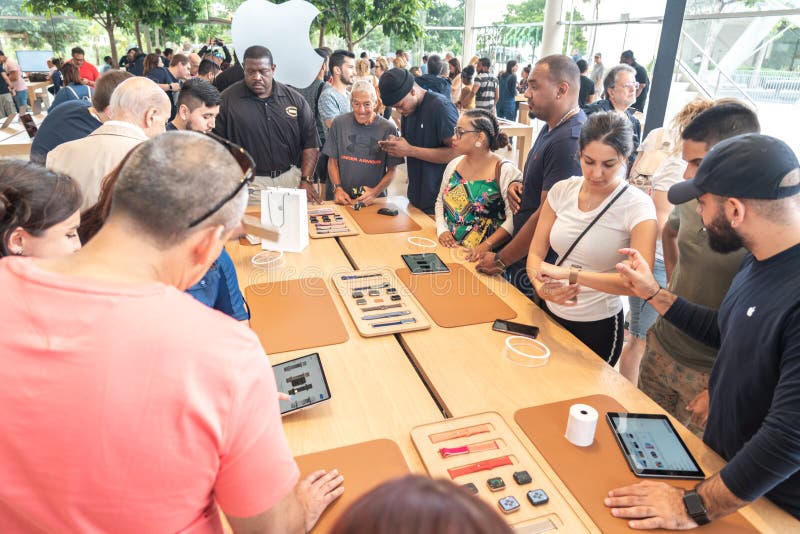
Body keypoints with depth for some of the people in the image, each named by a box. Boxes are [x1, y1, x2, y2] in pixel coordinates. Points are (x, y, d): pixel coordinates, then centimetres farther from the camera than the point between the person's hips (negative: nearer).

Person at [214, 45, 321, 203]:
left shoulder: (295, 99, 5)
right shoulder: (227, 100, -2)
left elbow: (310, 143, 5)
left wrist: (306, 181, -4)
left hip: (291, 177, 2)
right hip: (249, 181, -2)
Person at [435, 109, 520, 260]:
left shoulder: (506, 171, -7)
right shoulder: (454, 164, 12)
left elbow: (514, 219, -14)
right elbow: (440, 201, 20)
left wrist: (486, 246, -23)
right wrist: (442, 230, 3)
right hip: (448, 248, 5)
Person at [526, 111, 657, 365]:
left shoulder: (638, 206, -17)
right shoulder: (562, 190, -6)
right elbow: (536, 252, -6)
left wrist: (572, 274, -37)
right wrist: (542, 286, -27)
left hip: (597, 325, -3)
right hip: (550, 312, 4)